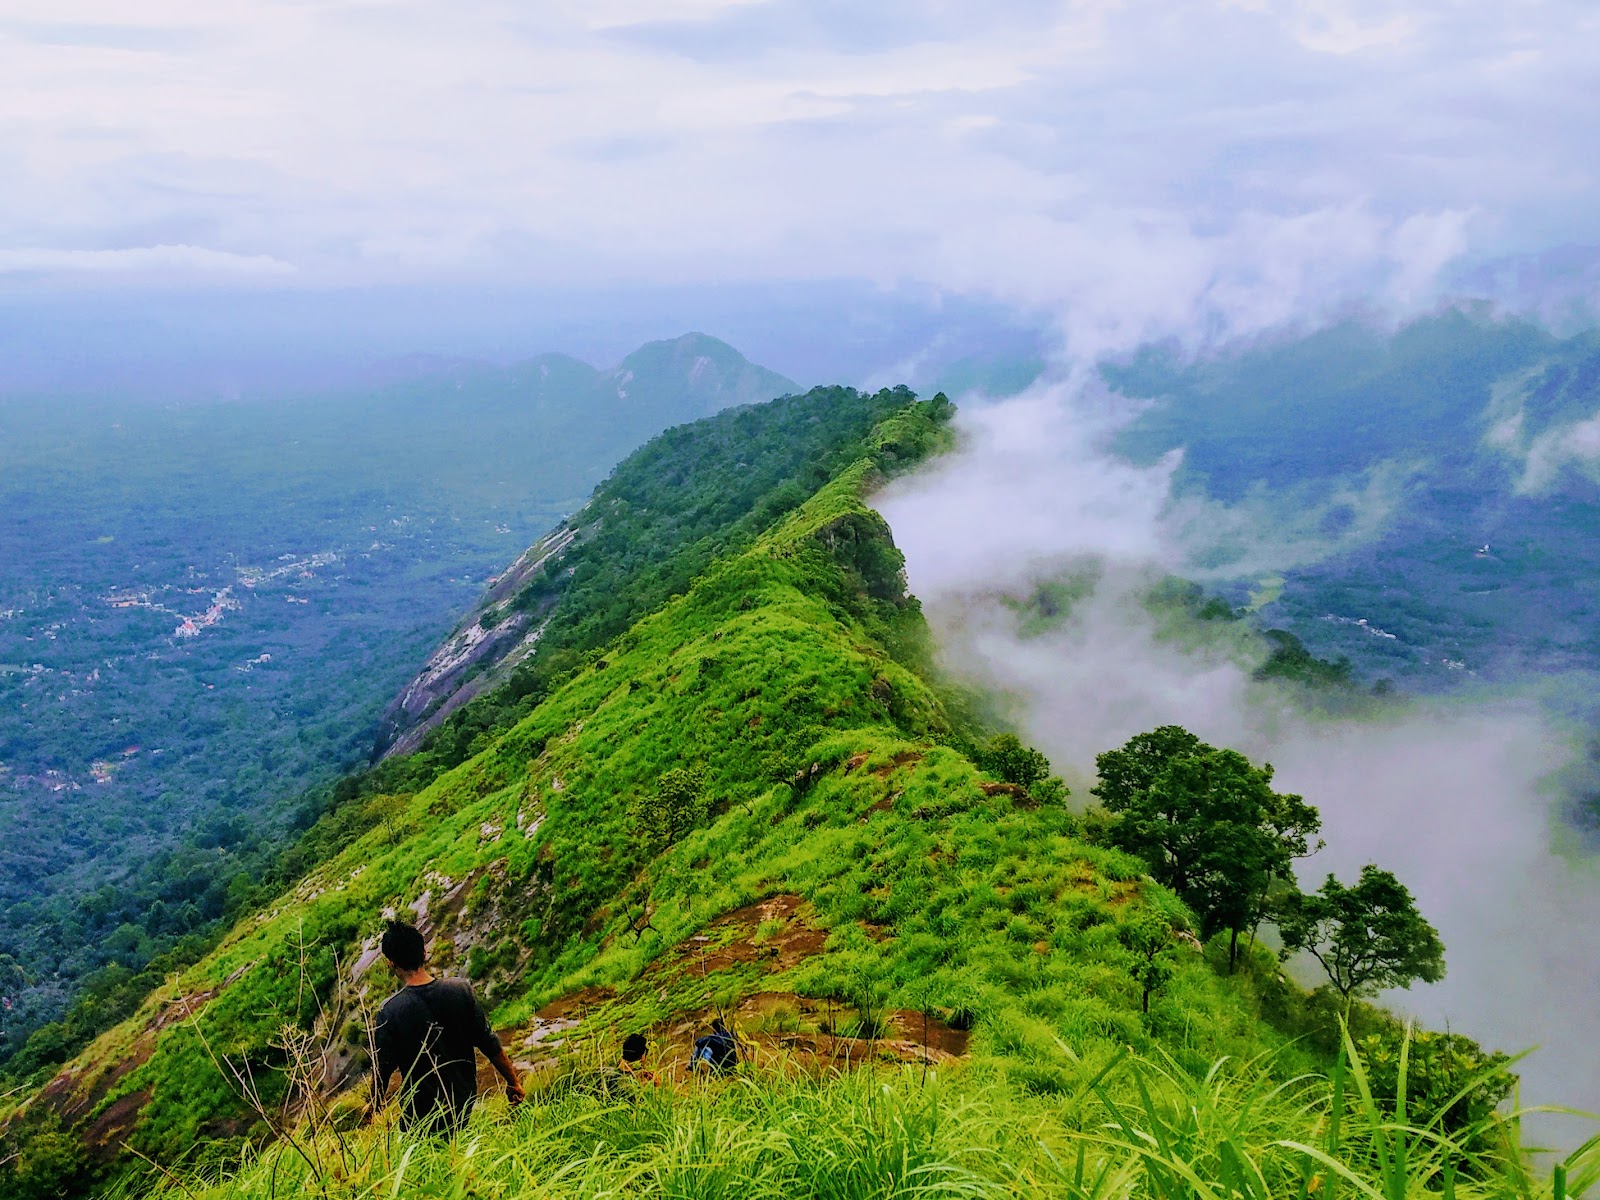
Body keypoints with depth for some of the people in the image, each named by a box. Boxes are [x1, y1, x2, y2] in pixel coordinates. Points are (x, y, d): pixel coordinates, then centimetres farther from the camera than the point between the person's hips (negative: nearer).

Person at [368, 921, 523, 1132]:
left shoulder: (389, 1011, -21)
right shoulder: (461, 990, -14)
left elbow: (382, 1069, -9)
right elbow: (490, 1045, -8)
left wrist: (374, 1107, 11)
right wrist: (513, 1083, 6)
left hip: (421, 1117, -3)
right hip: (465, 1105, 3)